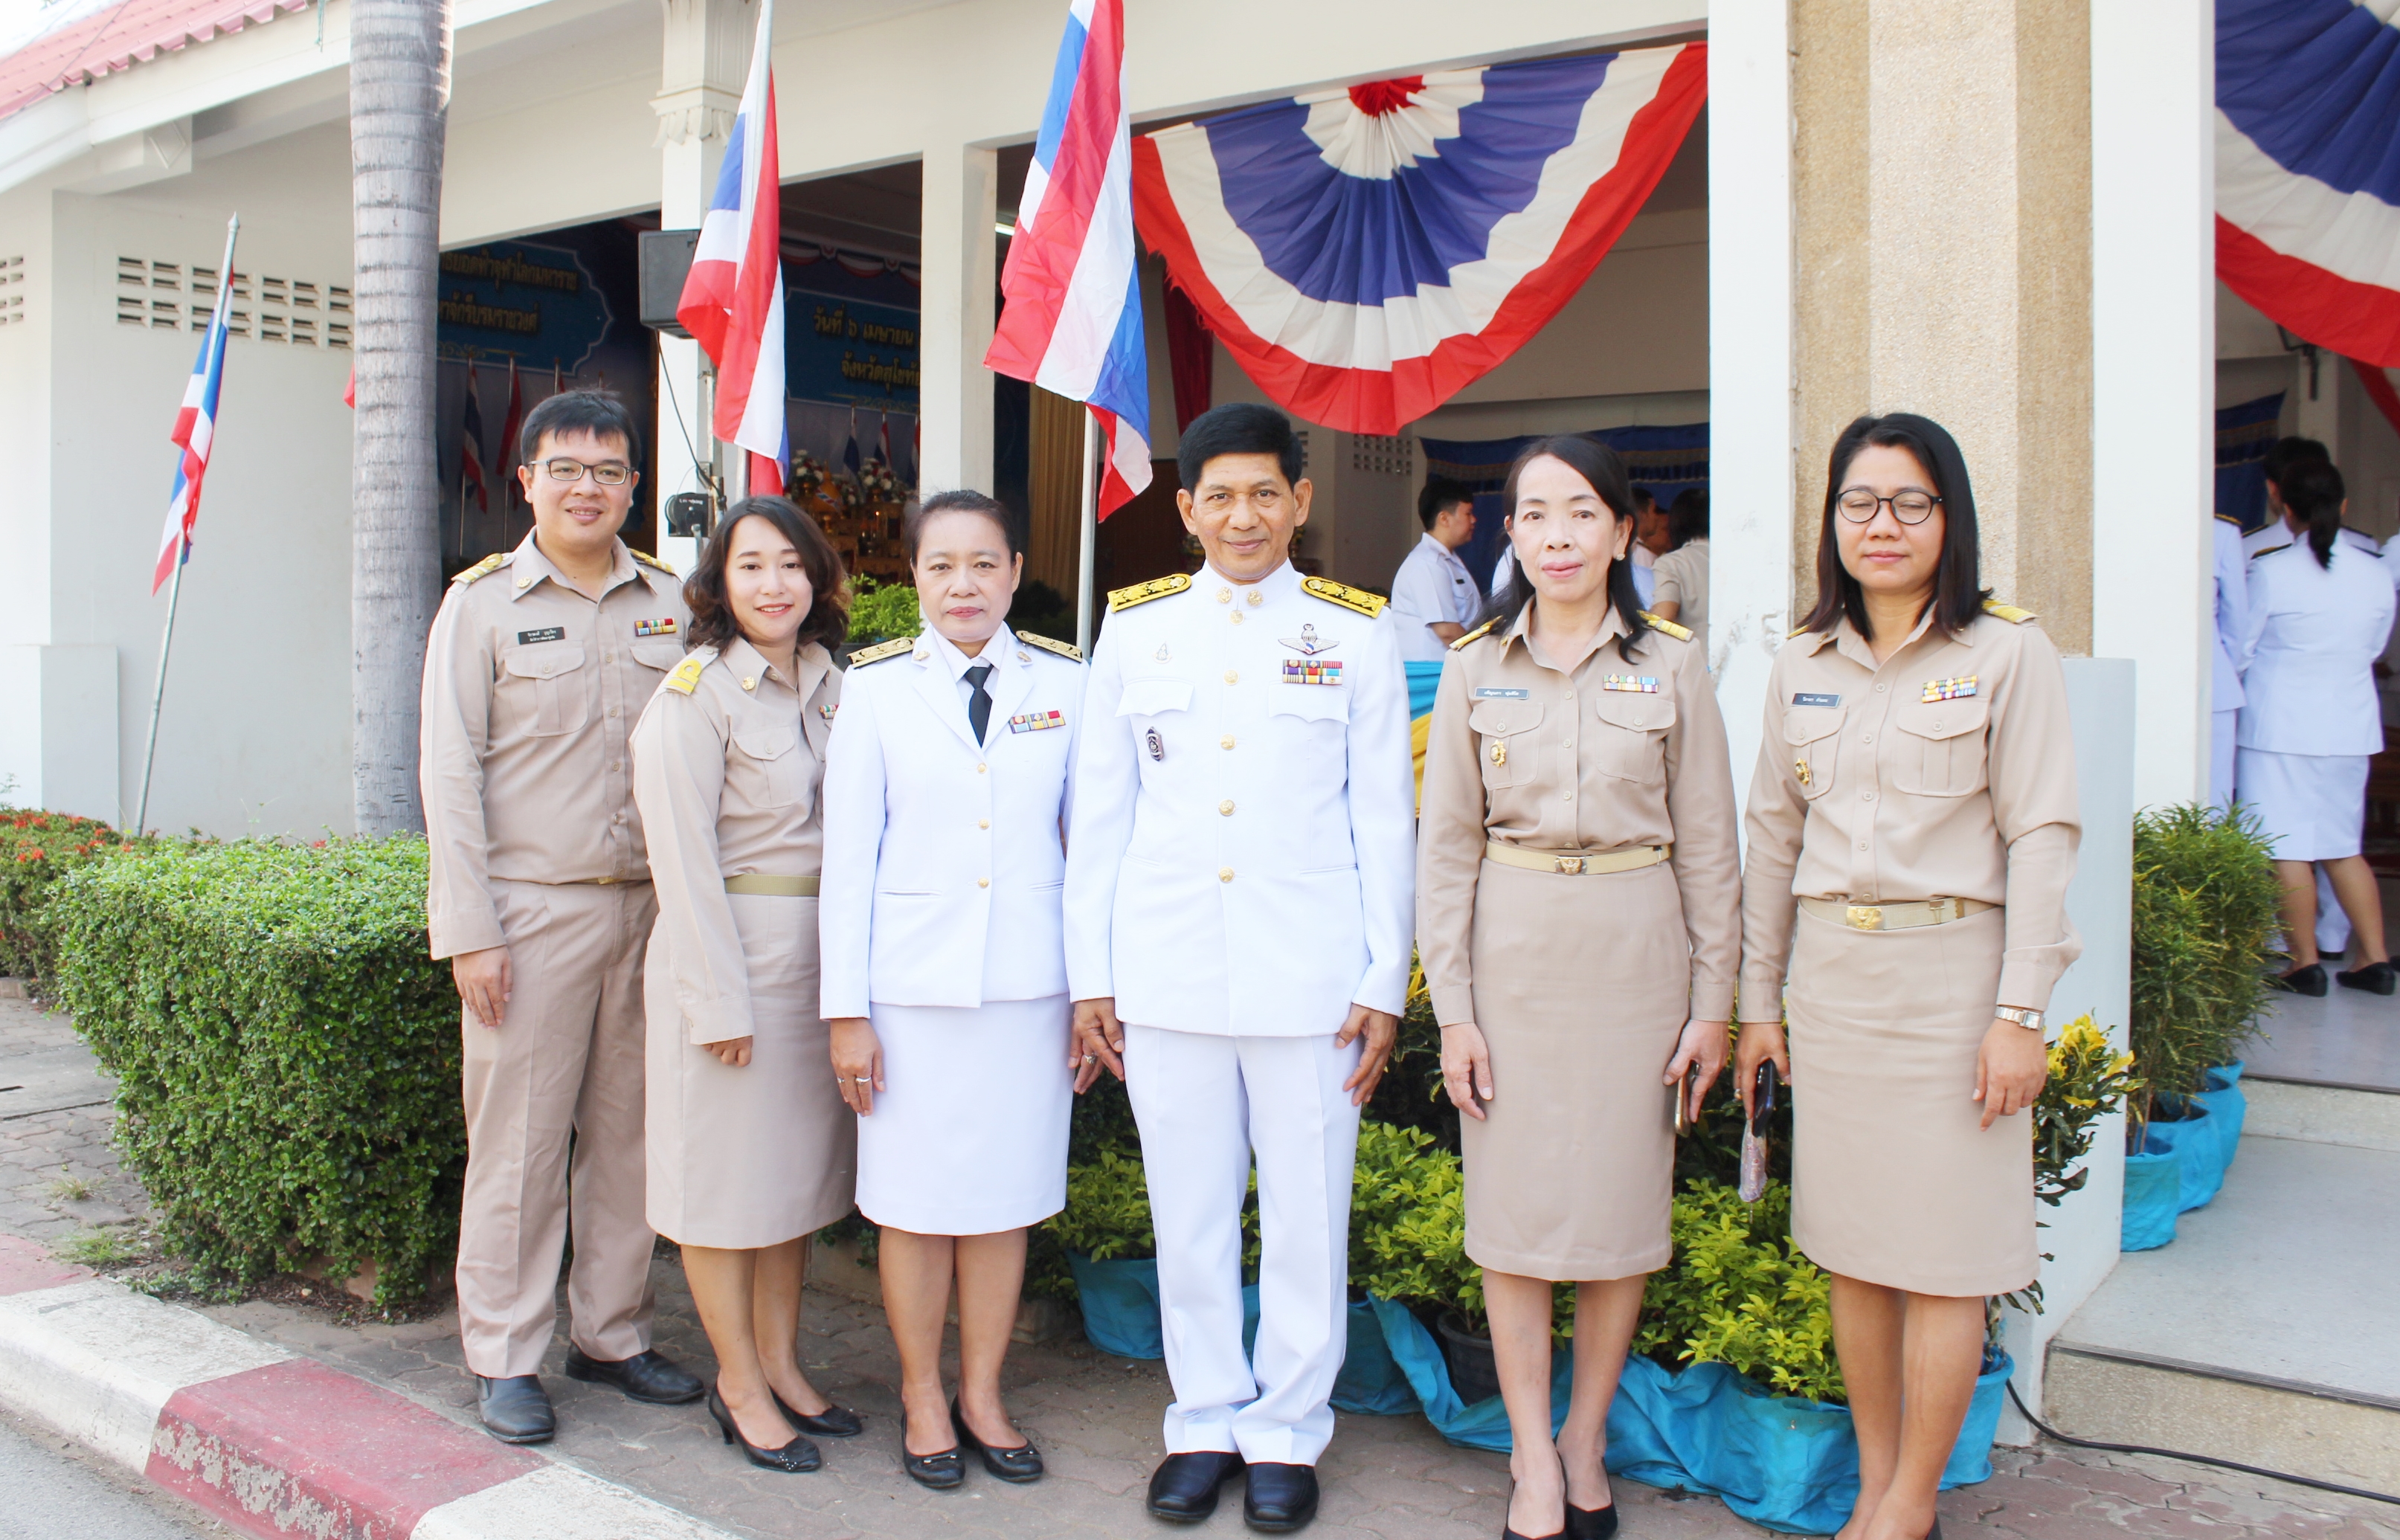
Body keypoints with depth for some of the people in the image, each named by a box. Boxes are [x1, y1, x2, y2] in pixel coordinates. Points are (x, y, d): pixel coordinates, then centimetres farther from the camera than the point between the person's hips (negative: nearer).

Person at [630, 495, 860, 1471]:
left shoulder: (828, 684, 9)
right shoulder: (696, 694, -10)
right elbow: (683, 854, -13)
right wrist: (720, 998, -15)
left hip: (820, 955, 7)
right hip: (732, 952, -6)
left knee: (797, 1165, 14)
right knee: (725, 1170, 5)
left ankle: (780, 1363, 28)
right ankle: (739, 1384, 18)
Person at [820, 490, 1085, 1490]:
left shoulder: (1062, 683, 4)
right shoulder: (878, 687, 1)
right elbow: (848, 851, 1)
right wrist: (846, 1009, -2)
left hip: (1028, 984, 1)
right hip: (912, 983, -1)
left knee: (1004, 1199, 10)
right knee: (915, 1202, 8)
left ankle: (983, 1396, 28)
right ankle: (923, 1401, 27)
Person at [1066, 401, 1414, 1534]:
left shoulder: (1354, 633, 3)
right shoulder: (1135, 629, 7)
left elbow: (1385, 823, 3)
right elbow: (1098, 816, 9)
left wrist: (1384, 985, -1)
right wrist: (1090, 976, 5)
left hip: (1308, 976, -1)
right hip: (1166, 973, 2)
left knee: (1306, 1215, 7)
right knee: (1188, 1214, 11)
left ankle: (1287, 1431, 26)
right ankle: (1206, 1420, 29)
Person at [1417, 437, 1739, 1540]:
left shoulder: (1671, 665, 1)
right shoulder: (1477, 668, 3)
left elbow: (1708, 845, 3)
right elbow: (1446, 845, 3)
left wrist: (1715, 998, 1)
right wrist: (1451, 1005, -2)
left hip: (1636, 951, 0)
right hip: (1513, 951, 1)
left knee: (1620, 1206, 7)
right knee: (1514, 1208, 4)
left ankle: (1586, 1441, 26)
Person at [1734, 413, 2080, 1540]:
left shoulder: (2008, 653, -3)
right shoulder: (1803, 666, 9)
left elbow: (2042, 837, -6)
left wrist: (2020, 1011, -12)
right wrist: (1757, 1001, 10)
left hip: (1951, 971, -4)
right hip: (1830, 975, 4)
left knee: (1942, 1258, 2)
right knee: (1850, 1248, 10)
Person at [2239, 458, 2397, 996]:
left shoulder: (2270, 572, -12)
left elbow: (2240, 649, -4)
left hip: (2281, 727, -5)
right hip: (2351, 728, 5)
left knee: (2286, 849, 1)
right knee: (2343, 846, 15)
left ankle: (2306, 963, 4)